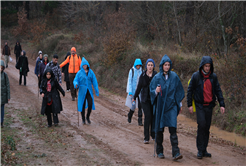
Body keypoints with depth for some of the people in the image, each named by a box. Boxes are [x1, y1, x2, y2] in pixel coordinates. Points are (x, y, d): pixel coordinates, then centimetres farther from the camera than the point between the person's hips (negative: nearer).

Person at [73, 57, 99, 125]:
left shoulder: (91, 72, 4)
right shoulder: (79, 73, -2)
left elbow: (94, 81, 5)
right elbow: (76, 80, -6)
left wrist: (96, 90, 1)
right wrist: (76, 84, -29)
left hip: (89, 90, 2)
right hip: (82, 91, -2)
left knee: (90, 104, -8)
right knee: (83, 105, 1)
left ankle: (88, 117, 15)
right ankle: (83, 119, 16)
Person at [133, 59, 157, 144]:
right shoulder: (143, 75, 1)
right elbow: (139, 87, 11)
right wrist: (134, 97, 19)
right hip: (145, 99, 0)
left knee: (153, 117, 7)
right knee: (147, 117, -10)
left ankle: (153, 135, 27)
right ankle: (146, 138, -5)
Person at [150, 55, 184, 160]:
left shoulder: (174, 76, 3)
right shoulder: (157, 77, 0)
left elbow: (178, 91, 10)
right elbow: (152, 91, 1)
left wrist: (180, 104, 11)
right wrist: (156, 91, -21)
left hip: (171, 105, 0)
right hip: (160, 106, 0)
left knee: (173, 129, -10)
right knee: (159, 129, 5)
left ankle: (175, 153, -13)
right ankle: (159, 151, 19)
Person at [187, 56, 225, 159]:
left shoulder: (213, 77, 4)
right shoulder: (196, 76, -5)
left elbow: (218, 91, 8)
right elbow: (190, 91, -1)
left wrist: (222, 104, 0)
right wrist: (189, 105, -5)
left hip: (209, 106, 4)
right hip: (200, 105, -4)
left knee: (207, 128, 7)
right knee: (201, 125, -14)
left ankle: (204, 150, 16)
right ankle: (200, 150, -5)